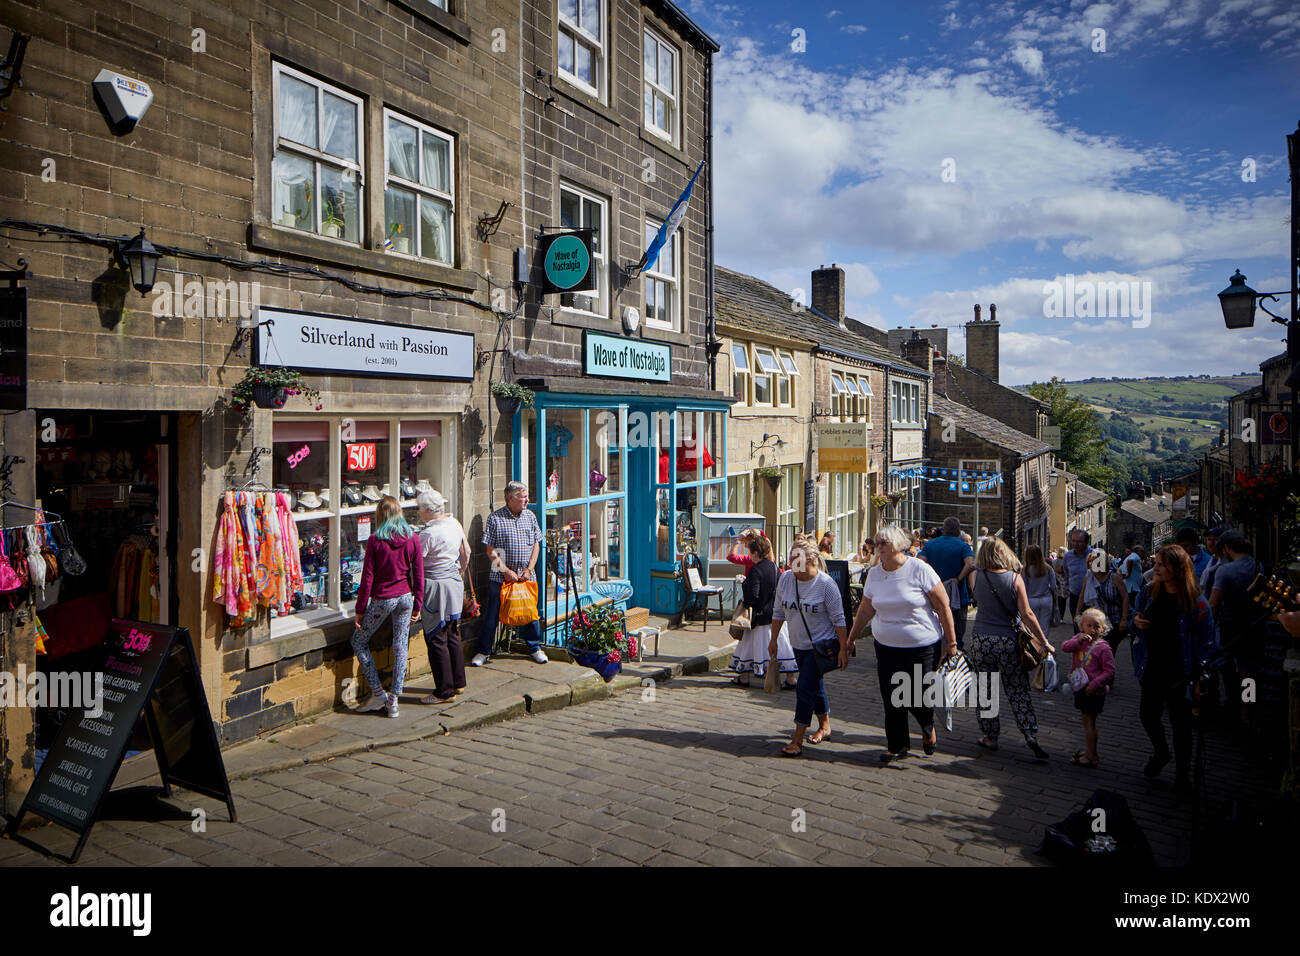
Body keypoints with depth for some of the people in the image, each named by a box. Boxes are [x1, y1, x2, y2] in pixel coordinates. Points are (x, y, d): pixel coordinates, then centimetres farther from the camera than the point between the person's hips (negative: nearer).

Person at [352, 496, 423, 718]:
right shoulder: (412, 539, -1)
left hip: (382, 599, -4)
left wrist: (360, 609, -2)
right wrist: (417, 605, 12)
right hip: (405, 597, 4)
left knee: (359, 641, 14)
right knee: (400, 646, 9)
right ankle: (394, 700, 13)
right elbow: (418, 575, 2)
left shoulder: (375, 540, -11)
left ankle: (378, 693, 12)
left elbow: (367, 577, -9)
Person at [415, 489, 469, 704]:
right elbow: (466, 553, 16)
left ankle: (444, 690, 7)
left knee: (436, 639, 1)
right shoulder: (454, 524, 5)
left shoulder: (429, 534, -20)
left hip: (436, 587, -9)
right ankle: (458, 682, 27)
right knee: (453, 635, 18)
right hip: (455, 582, 9)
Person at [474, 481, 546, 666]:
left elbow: (536, 545, 9)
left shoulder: (530, 516, 7)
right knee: (492, 615, 3)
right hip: (500, 576, -3)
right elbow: (491, 550, -6)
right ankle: (483, 652, 16)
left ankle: (535, 648, 25)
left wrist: (529, 569, -3)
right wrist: (506, 571, -12)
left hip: (526, 576, 3)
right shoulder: (495, 518, -5)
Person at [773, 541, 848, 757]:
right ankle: (824, 725, 38)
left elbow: (838, 618, -12)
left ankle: (797, 740, -3)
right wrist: (773, 639, 11)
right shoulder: (785, 579, -3)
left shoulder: (826, 584, -18)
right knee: (815, 686, 18)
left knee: (805, 688, -10)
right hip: (798, 644, 6)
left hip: (821, 645, -5)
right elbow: (778, 611, 8)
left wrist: (844, 648, -12)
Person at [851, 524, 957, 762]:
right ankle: (897, 747, 20)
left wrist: (951, 641, -5)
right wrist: (851, 639, 17)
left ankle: (928, 728, 34)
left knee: (918, 697, 0)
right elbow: (865, 611, 14)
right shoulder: (874, 574, 2)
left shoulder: (920, 570, -11)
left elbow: (943, 607, -7)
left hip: (922, 647, -4)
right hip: (886, 646, 4)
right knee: (891, 699, 3)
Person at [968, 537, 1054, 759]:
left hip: (980, 639, 0)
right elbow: (1027, 614, -7)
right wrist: (1044, 642, -1)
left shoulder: (976, 576, -3)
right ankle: (1031, 736, 0)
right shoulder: (1015, 578, -5)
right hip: (1008, 641, 0)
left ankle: (990, 737, 17)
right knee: (1018, 691, 7)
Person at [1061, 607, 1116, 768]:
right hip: (1080, 687, 6)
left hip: (1094, 691, -6)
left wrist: (1095, 684, -21)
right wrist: (1078, 641, -25)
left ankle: (1092, 756, 7)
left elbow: (1109, 671, -14)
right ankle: (1088, 750, 31)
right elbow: (1064, 647, -9)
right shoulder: (1079, 638, 2)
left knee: (1089, 722, -1)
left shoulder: (1103, 648, -16)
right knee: (1087, 720, 18)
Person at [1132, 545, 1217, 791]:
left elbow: (1207, 644, -13)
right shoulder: (1148, 593, 0)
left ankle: (1182, 774, 28)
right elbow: (1139, 628, 15)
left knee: (1181, 724, 9)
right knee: (1147, 715, 16)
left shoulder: (1197, 604, -16)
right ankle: (1161, 752, 45)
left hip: (1179, 675, -5)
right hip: (1152, 671, 5)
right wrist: (1136, 623, -9)